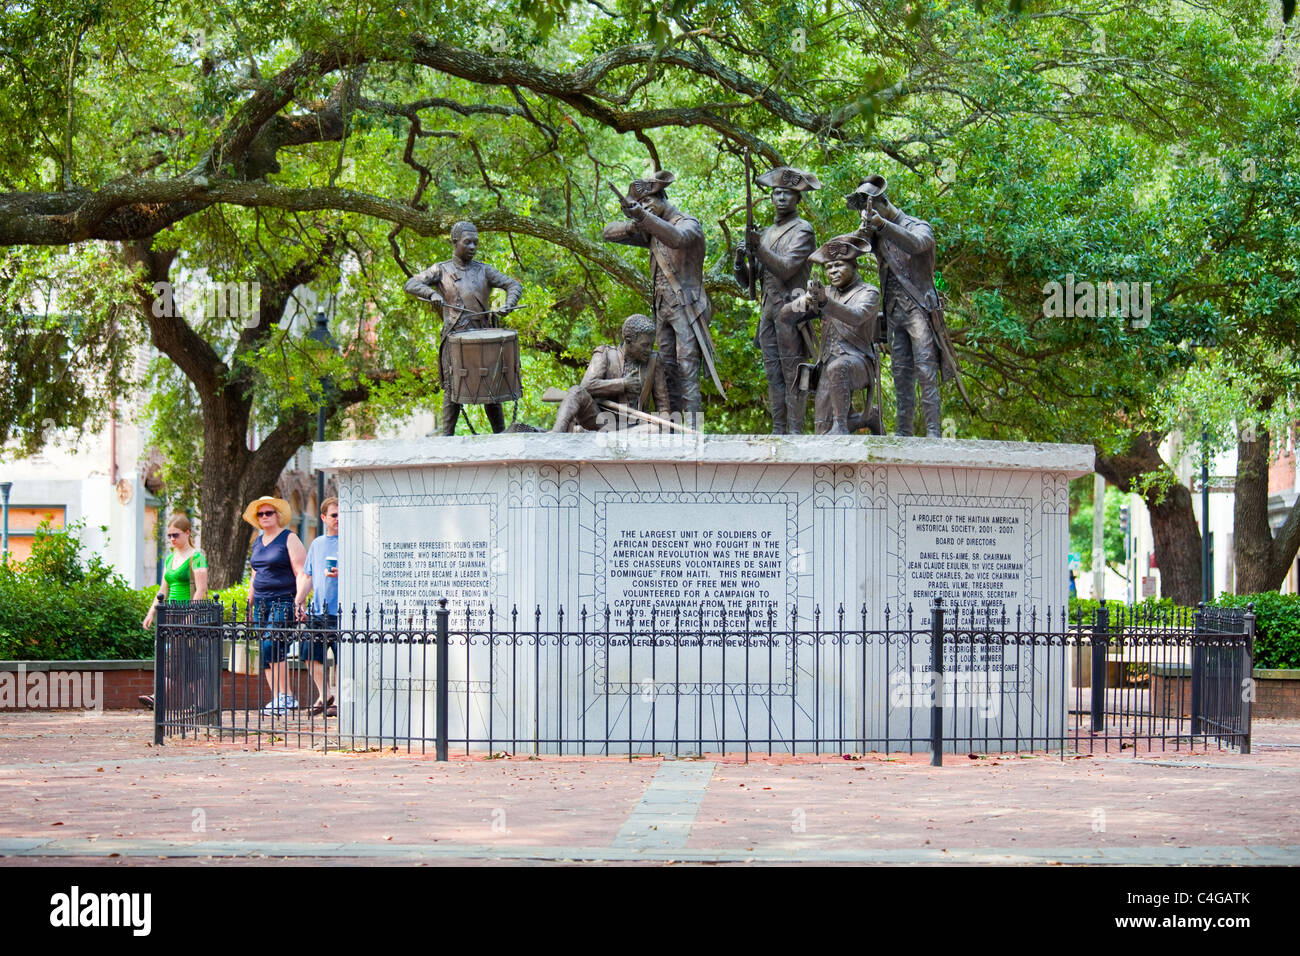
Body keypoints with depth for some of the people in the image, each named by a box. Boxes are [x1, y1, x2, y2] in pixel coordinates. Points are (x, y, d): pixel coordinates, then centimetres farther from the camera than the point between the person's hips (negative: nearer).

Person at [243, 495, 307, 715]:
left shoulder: (289, 539, -4)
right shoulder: (258, 542, 18)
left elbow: (301, 573, -9)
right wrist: (250, 604, 21)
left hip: (283, 602, -8)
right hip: (262, 604, 8)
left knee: (272, 648, -18)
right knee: (267, 653, 4)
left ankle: (285, 696, -14)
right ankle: (277, 698, 7)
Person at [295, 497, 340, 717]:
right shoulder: (317, 544, 18)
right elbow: (307, 576, 23)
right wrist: (299, 601, 11)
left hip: (342, 612, -6)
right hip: (317, 612, 6)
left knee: (342, 659, -5)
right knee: (312, 655, 5)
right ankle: (324, 696, 18)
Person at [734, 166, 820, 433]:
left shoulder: (802, 230, -1)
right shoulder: (767, 233, 21)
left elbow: (786, 268, -16)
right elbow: (747, 281, 19)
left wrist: (759, 250, -25)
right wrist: (740, 260, -1)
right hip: (769, 310, 7)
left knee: (793, 373, -9)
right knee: (773, 374, 6)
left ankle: (795, 430, -10)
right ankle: (778, 430, 7)